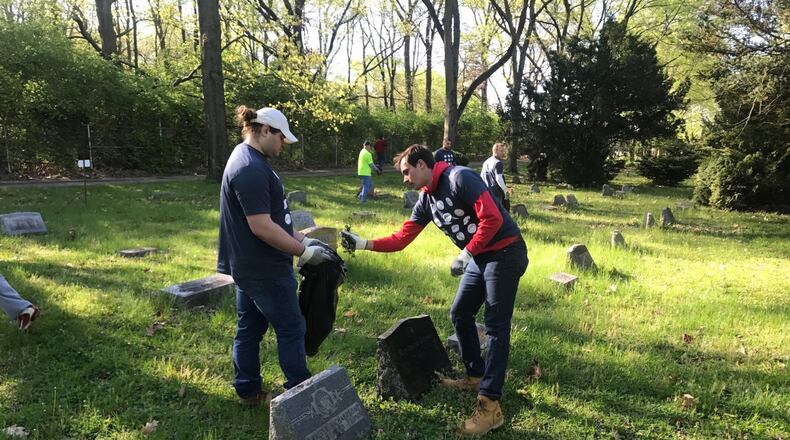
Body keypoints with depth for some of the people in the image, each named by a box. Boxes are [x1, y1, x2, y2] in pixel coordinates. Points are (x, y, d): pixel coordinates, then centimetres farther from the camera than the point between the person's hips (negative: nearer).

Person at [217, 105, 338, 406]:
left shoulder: (249, 160, 12)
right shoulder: (251, 169, -22)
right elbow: (261, 226, -26)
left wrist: (302, 239, 13)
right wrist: (304, 252, -19)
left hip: (248, 266, 10)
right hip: (264, 270, -10)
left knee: (250, 328, 17)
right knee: (291, 328, 2)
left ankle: (248, 391, 28)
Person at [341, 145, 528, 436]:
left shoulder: (459, 178, -17)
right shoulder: (426, 200, 9)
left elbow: (493, 218, -24)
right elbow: (401, 239, 9)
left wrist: (465, 254, -20)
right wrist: (363, 243, 0)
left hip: (504, 253, -9)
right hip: (479, 258, 9)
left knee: (496, 327, -7)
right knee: (460, 314, 15)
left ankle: (490, 406, -3)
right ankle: (476, 376, 32)